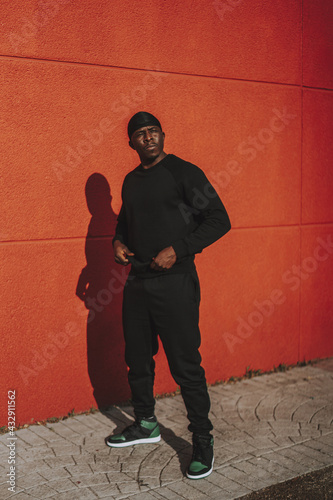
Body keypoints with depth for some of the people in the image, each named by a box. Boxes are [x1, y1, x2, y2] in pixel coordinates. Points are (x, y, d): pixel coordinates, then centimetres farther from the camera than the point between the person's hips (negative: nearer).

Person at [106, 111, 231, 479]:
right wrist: (118, 241, 7)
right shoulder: (131, 181, 13)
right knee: (137, 359, 16)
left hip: (174, 281, -7)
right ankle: (145, 424, 35)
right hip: (137, 281, 7)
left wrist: (178, 250, -18)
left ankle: (203, 439, 11)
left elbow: (219, 220, -11)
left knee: (186, 365, -4)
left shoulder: (184, 172, -8)